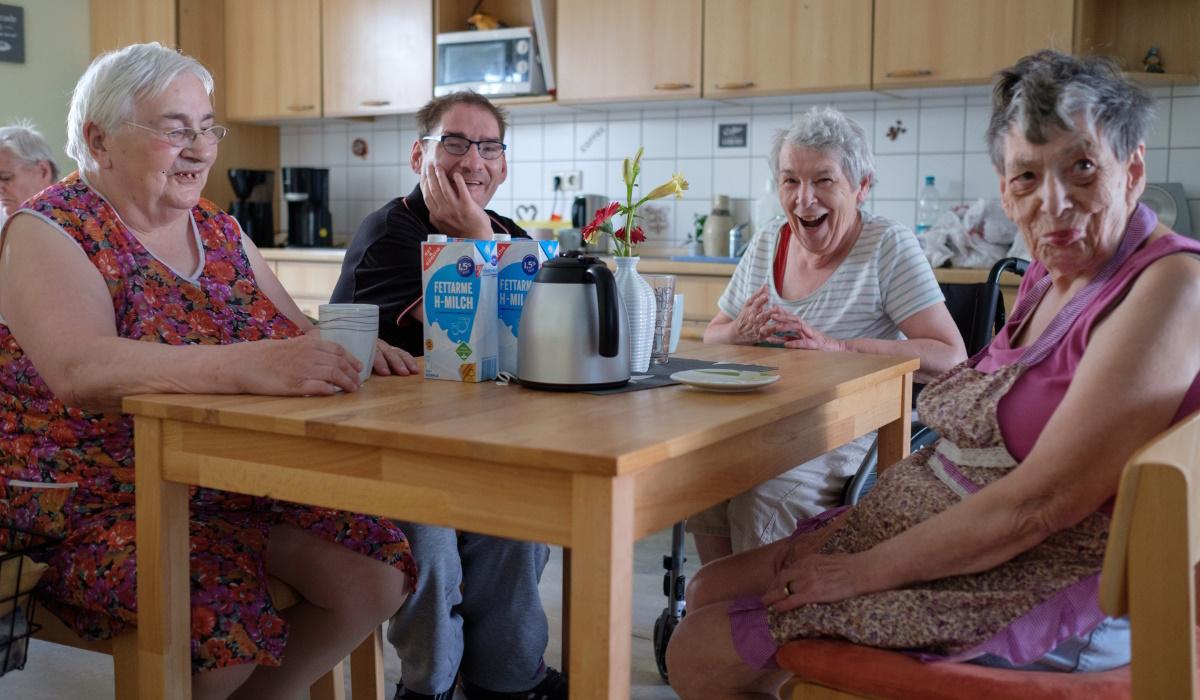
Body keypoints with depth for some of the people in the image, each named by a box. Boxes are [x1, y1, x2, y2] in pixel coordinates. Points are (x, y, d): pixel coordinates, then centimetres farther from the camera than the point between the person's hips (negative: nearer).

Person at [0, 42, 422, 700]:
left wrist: (346, 349, -15)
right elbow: (81, 368, -28)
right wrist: (250, 365, -41)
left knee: (379, 577, -11)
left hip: (232, 488, 6)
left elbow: (298, 337, 10)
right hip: (94, 504, -6)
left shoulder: (221, 232, 11)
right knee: (224, 620, -30)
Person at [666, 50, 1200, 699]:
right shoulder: (1053, 272, 10)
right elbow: (973, 450, 12)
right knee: (709, 591, 10)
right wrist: (851, 533, 0)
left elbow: (1040, 504, -24)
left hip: (1044, 590, -9)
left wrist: (866, 568, -17)